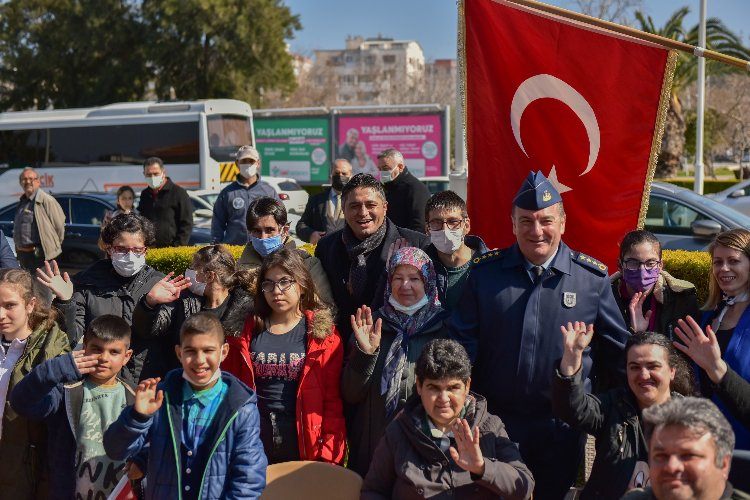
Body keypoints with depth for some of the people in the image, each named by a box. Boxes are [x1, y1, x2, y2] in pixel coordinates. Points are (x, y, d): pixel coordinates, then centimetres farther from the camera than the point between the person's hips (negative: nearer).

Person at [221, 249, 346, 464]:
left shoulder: (322, 332, -3)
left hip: (305, 447, -2)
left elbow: (333, 398, -5)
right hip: (255, 449, 2)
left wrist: (328, 455, -10)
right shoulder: (247, 331, 4)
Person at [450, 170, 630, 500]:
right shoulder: (485, 273, 1)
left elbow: (616, 349, 6)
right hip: (495, 422, 1)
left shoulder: (592, 277, -1)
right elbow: (463, 343, 3)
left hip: (562, 428, 0)